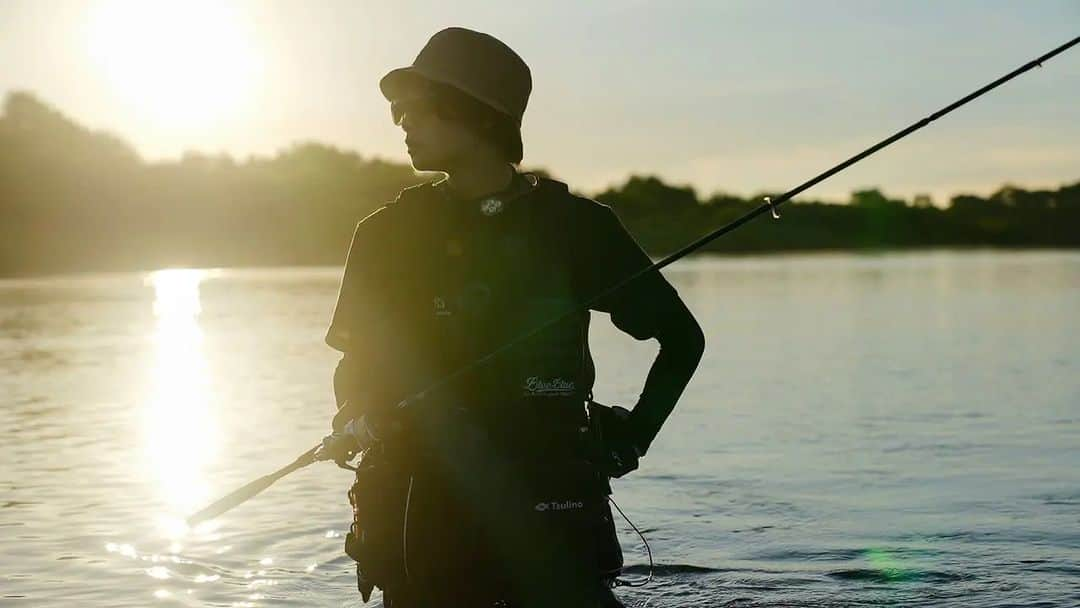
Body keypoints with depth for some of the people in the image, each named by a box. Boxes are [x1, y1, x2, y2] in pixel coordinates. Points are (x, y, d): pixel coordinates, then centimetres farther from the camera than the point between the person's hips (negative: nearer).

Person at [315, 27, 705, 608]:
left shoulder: (572, 225, 1)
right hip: (422, 504, 2)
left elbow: (682, 336, 9)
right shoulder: (388, 233, 7)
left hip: (549, 500, -2)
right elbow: (356, 364, 12)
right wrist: (355, 421, -9)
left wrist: (633, 437, 4)